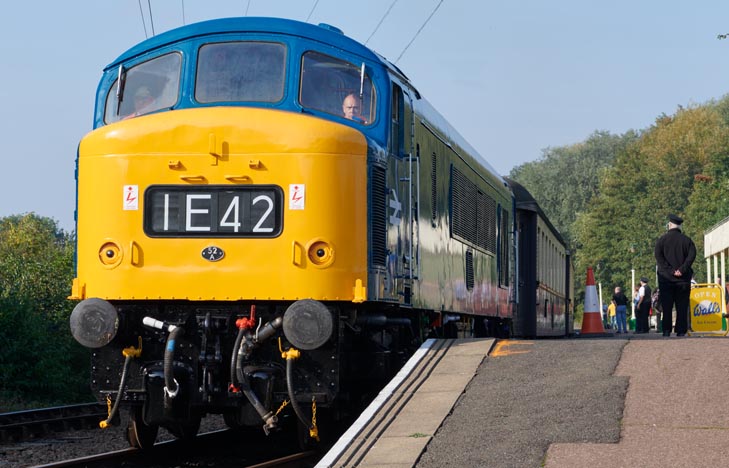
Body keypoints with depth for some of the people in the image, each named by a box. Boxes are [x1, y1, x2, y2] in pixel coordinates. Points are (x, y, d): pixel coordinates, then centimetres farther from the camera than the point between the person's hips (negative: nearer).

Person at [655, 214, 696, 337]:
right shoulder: (686, 240, 3)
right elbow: (692, 255, -9)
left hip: (666, 277, 0)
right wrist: (682, 269, -12)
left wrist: (670, 270, -11)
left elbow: (658, 256, -9)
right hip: (683, 279, 0)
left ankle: (666, 330, -3)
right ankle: (681, 331, -2)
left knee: (666, 307, 2)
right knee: (682, 307, 3)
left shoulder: (662, 239, 2)